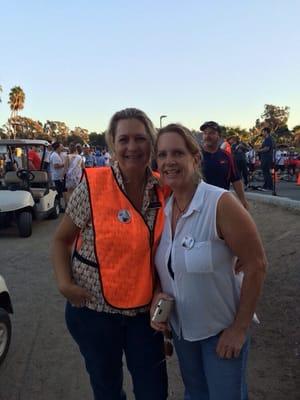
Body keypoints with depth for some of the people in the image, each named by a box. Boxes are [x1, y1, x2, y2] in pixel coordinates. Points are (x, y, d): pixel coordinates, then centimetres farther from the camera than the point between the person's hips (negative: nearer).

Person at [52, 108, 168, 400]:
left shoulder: (164, 190, -5)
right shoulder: (92, 185, -15)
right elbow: (62, 239, -3)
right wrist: (64, 282, -15)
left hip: (145, 310, 2)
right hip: (94, 309, -2)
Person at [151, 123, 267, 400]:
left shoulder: (221, 204, -24)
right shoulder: (162, 209, -6)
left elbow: (256, 266, -20)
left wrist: (240, 328, -16)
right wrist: (158, 295, -12)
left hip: (222, 330, -5)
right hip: (181, 326, 5)